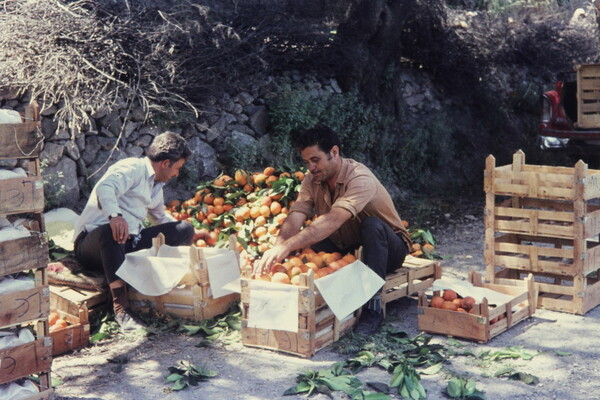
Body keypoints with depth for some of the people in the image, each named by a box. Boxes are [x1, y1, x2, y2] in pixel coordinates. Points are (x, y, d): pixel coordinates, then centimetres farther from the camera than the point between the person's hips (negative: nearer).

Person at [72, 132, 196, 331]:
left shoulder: (156, 185, 23)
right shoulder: (133, 169, -7)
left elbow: (160, 216, 42)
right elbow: (105, 188, -29)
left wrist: (184, 232, 50)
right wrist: (115, 215, -48)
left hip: (128, 244, 8)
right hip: (92, 240, -8)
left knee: (185, 229, -1)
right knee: (111, 231, -44)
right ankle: (121, 307, -48)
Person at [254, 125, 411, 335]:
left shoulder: (360, 179, -28)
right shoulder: (312, 181, -6)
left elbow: (333, 221, -43)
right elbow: (294, 219, -20)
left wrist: (287, 246, -52)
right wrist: (275, 251, -39)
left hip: (389, 248, -5)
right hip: (346, 248, 5)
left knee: (372, 225, -37)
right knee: (307, 240, -20)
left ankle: (373, 306, -29)